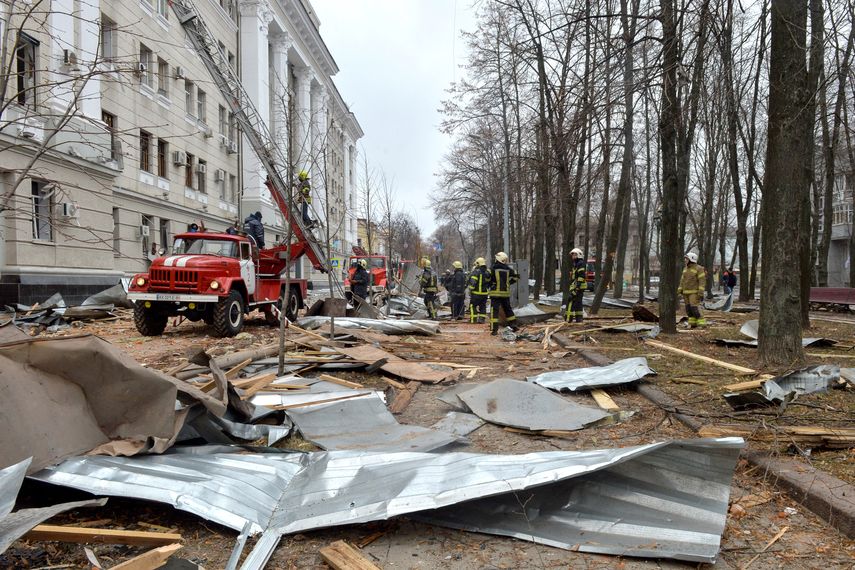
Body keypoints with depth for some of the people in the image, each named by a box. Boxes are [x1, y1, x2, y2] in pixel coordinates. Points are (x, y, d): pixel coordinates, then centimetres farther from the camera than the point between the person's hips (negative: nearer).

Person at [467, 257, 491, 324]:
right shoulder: (488, 272, 8)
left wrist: (470, 290, -13)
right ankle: (482, 319, 9)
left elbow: (472, 282, -20)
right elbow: (490, 281, 16)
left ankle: (473, 319, 1)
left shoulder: (476, 272, -14)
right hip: (485, 292, 6)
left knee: (473, 306, 4)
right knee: (483, 306, 13)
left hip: (476, 292, -6)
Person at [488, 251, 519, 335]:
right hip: (506, 293, 4)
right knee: (508, 309, 19)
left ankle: (494, 329, -9)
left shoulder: (493, 269, -11)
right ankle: (512, 325, 25)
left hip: (495, 293, -4)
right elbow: (516, 276, 12)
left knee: (494, 311, -3)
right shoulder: (508, 269, 2)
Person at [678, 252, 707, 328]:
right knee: (689, 309, 5)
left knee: (695, 308, -15)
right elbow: (682, 281, 15)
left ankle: (702, 324, -11)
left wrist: (701, 293, -24)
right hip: (686, 292, 7)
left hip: (694, 292, -7)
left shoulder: (699, 269, -12)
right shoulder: (686, 269, 12)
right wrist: (679, 291, 8)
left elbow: (702, 281, -16)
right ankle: (693, 324, 12)